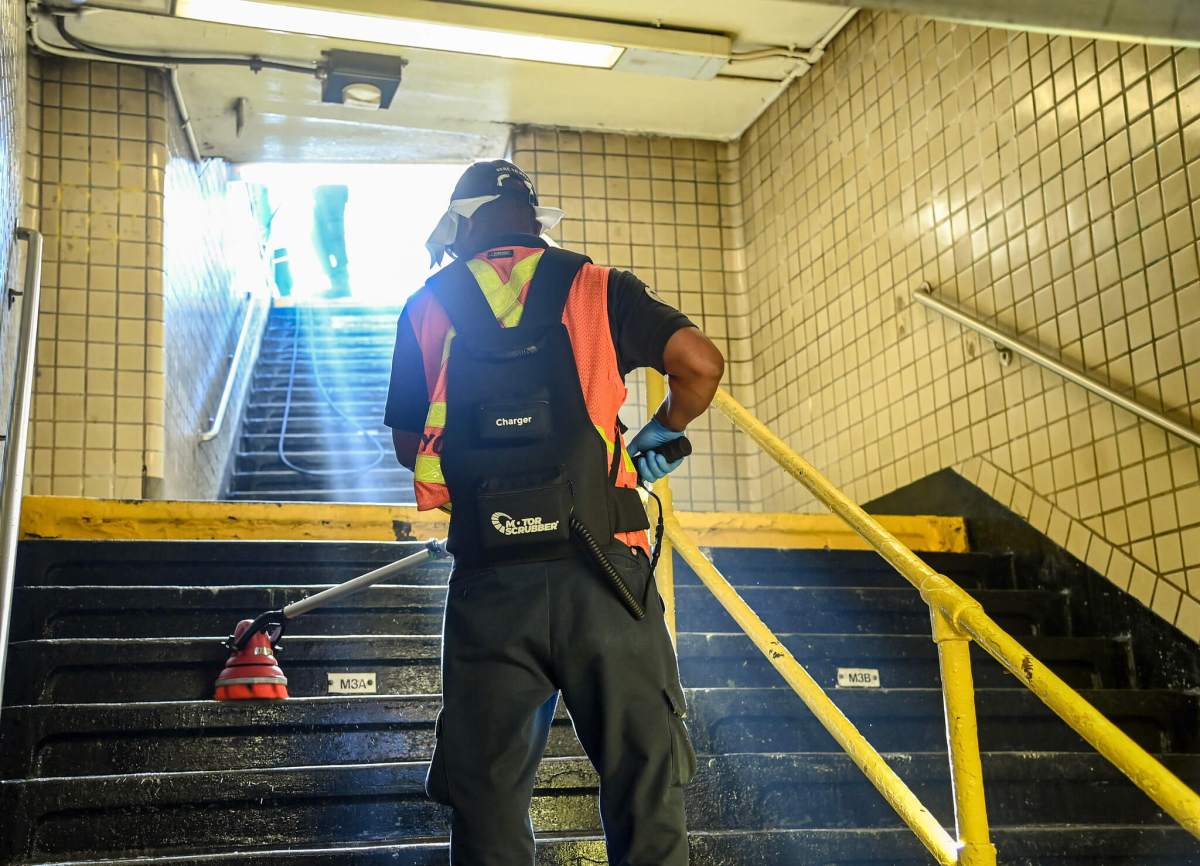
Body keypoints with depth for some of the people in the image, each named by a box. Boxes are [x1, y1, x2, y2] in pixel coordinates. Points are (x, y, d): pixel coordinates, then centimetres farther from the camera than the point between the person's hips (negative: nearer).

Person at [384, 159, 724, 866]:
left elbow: (409, 445, 16)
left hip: (490, 582, 1)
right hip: (599, 574, -1)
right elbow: (701, 364, -3)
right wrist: (664, 434, 16)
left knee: (489, 803, 10)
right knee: (645, 784, 7)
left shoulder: (428, 308, 11)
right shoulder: (591, 285, 7)